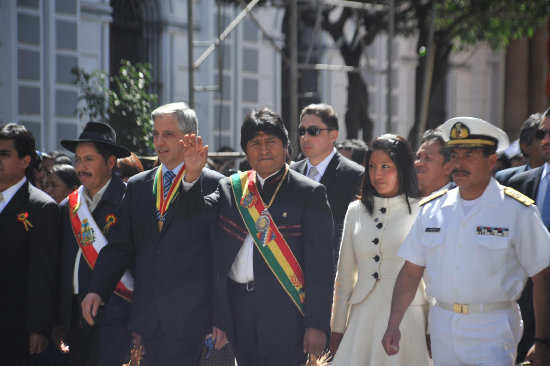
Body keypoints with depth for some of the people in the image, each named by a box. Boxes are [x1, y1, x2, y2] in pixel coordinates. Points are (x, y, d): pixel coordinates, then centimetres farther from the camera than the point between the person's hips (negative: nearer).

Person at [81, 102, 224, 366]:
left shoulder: (213, 185, -1)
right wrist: (96, 290, 0)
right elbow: (120, 245, 14)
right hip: (147, 315, 5)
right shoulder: (137, 186, 15)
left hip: (189, 317, -5)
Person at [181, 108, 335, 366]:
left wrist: (317, 324, -10)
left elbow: (320, 265, -5)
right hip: (238, 310, 4)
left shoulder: (309, 193, -1)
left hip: (283, 313, -4)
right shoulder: (230, 188, 13)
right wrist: (192, 173, -12)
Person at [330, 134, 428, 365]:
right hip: (363, 317, 3)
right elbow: (344, 276, 14)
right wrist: (337, 329, 12)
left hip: (406, 317, -3)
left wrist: (433, 331, -2)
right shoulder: (356, 211, 10)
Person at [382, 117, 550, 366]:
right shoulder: (432, 209, 7)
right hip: (442, 329, 4)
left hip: (492, 330, -4)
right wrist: (393, 325, 0)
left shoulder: (517, 211, -5)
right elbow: (411, 271, 9)